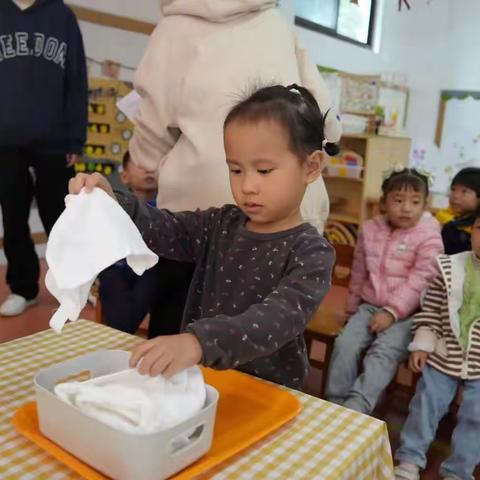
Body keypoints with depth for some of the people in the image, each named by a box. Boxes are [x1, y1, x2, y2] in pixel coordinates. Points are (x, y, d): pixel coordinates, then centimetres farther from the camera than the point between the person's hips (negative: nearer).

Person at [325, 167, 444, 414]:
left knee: (383, 353, -26)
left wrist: (392, 312, -20)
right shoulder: (370, 230, 7)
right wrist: (352, 307, 20)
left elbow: (419, 282, -14)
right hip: (370, 306, 4)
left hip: (406, 312, -4)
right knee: (345, 344, -16)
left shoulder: (429, 237, -6)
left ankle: (354, 410, -32)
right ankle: (333, 405, -8)